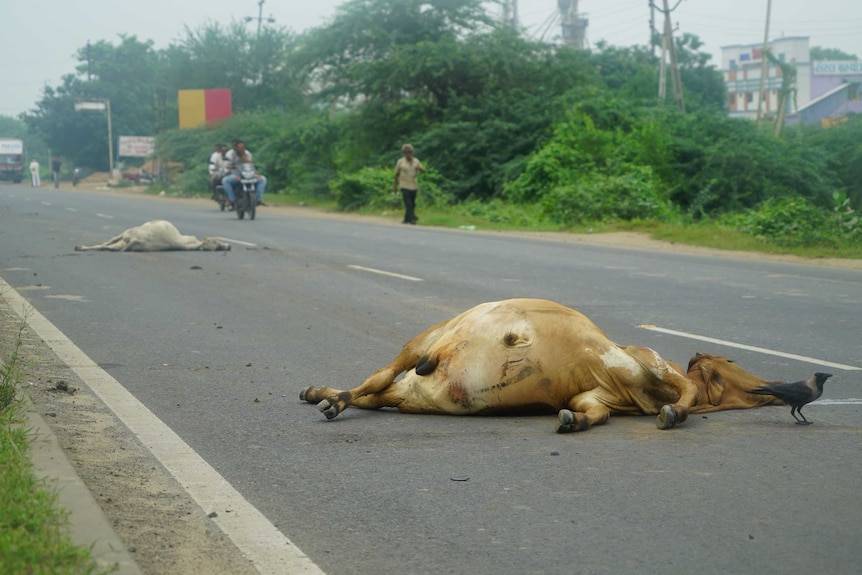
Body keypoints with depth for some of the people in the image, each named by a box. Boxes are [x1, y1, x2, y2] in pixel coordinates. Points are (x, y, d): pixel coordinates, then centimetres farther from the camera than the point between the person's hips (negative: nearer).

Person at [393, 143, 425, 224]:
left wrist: (419, 168, -20)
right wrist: (395, 186, 8)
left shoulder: (416, 161, 9)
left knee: (412, 204, 8)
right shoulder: (400, 162, 0)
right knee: (408, 203, -15)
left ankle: (407, 219, 19)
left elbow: (423, 171, 4)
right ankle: (412, 218, -22)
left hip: (414, 185, 4)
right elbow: (396, 174, 6)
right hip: (405, 185, -4)